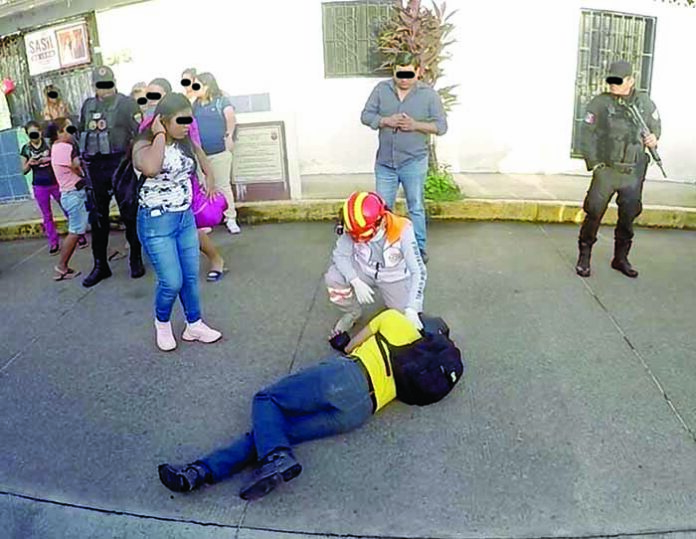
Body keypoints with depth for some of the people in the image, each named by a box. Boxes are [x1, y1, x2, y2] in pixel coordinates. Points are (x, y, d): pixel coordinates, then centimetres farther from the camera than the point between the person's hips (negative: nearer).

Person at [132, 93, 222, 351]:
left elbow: (204, 163, 23)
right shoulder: (144, 145, -16)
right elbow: (150, 168, -40)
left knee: (191, 277, 11)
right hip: (157, 222, -6)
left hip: (186, 218, 6)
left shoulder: (186, 143, 4)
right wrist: (160, 135, -28)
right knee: (172, 282, -3)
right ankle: (162, 323, 25)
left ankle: (194, 325, 28)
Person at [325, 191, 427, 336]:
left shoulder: (402, 231, -32)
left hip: (394, 277, -1)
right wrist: (356, 282, -32)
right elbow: (340, 254, -15)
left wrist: (411, 308, -39)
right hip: (364, 270, 2)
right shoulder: (352, 230, -26)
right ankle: (353, 312, 4)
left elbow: (418, 271, -31)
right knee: (333, 278, -26)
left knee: (410, 321, -14)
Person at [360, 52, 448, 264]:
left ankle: (419, 247, 25)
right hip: (385, 162, 2)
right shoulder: (381, 89, 0)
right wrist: (386, 121, -18)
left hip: (414, 163, -2)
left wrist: (415, 125, -21)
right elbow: (366, 116, 0)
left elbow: (441, 126, -6)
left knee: (416, 207, 11)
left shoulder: (429, 94, -6)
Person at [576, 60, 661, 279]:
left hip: (634, 172, 3)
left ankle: (620, 258, 25)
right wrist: (594, 163, -10)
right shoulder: (600, 103, -5)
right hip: (607, 170, -3)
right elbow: (587, 136, -4)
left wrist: (654, 137, -2)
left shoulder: (645, 102, 5)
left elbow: (656, 125, 21)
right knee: (594, 213, -3)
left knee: (628, 217, 10)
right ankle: (584, 257, 12)